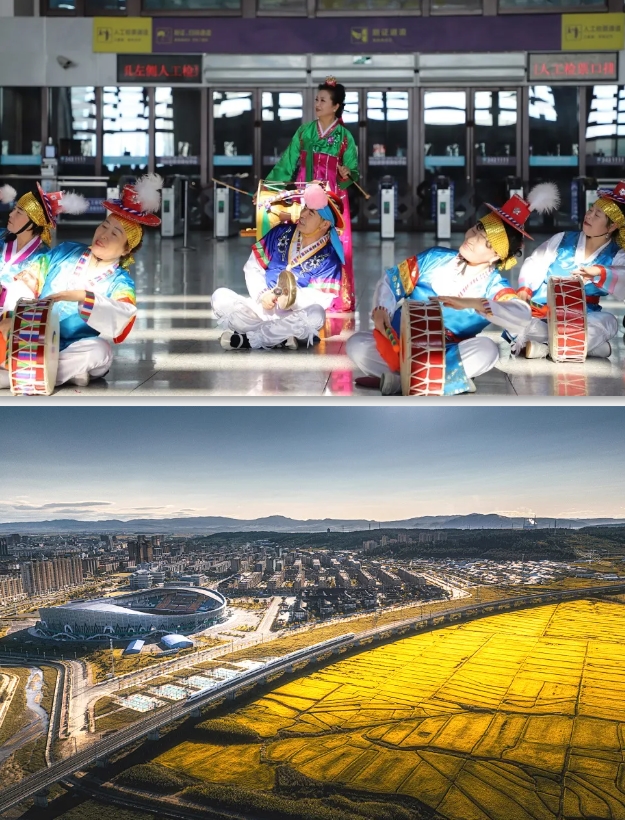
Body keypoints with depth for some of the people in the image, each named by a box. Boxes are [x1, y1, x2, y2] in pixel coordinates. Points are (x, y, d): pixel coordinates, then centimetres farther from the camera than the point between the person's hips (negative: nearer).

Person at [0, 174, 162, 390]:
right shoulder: (65, 252, 7)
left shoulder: (120, 283, -4)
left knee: (100, 350, -36)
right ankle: (68, 371, -17)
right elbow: (26, 284, 6)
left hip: (72, 350, -2)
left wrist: (82, 297, -36)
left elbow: (122, 318, -26)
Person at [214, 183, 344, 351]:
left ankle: (247, 338, -26)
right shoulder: (281, 233, 5)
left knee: (315, 315, -38)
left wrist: (280, 294, -25)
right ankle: (278, 338, -28)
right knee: (220, 296, -19)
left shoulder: (329, 257, -6)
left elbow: (320, 299, -15)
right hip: (261, 309, 4)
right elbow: (253, 267, 5)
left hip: (292, 318, -3)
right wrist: (262, 296, -13)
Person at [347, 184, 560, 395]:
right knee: (357, 345, -25)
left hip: (445, 358, -1)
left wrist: (471, 304, -34)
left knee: (487, 349, -31)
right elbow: (390, 282, 4)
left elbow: (522, 316, -29)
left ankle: (396, 381, -26)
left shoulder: (494, 287, -9)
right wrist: (381, 310, -17)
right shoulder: (435, 258, -2)